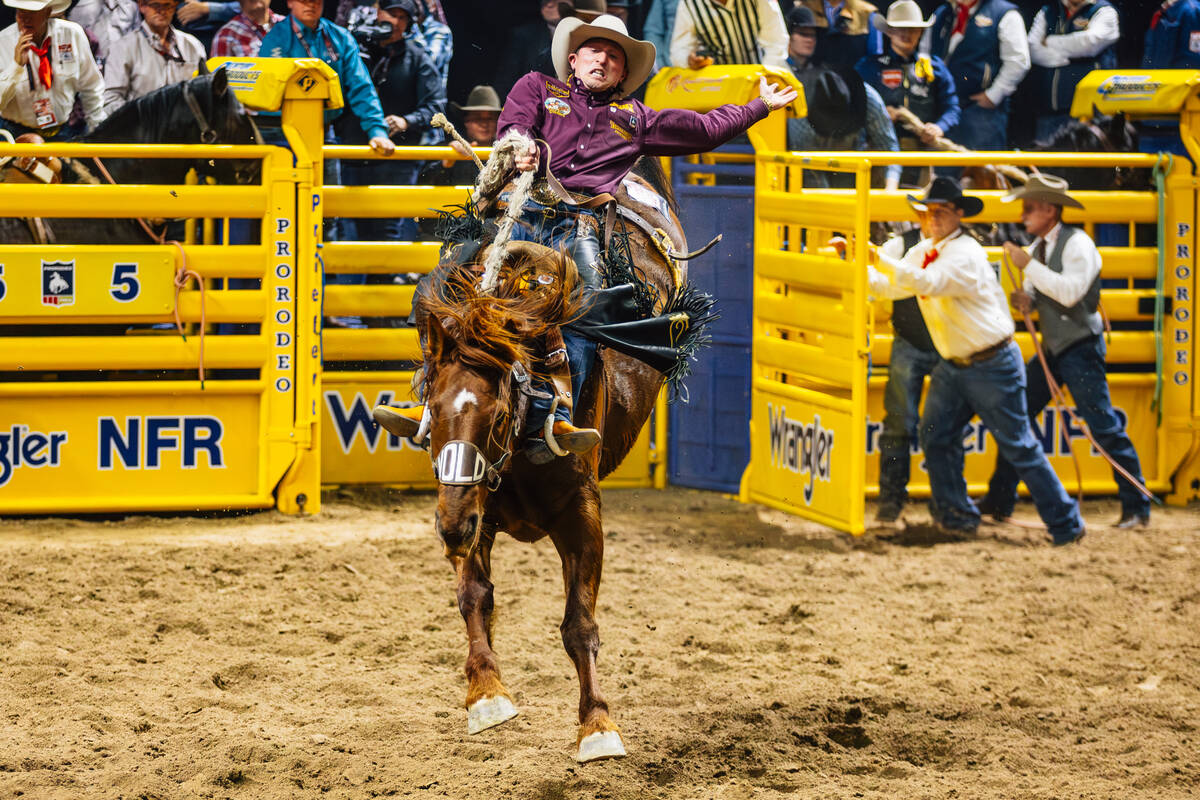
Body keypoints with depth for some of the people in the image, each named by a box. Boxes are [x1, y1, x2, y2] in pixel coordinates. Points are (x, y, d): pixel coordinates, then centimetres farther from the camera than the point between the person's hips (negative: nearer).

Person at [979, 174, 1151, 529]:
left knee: (1103, 426, -10)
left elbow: (1070, 291, -27)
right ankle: (999, 502, 14)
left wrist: (1029, 265, -23)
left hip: (1080, 347, -9)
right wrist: (1025, 298, -5)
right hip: (1051, 348, 9)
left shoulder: (1077, 243, -15)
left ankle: (1137, 508, -5)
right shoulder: (1038, 247, 10)